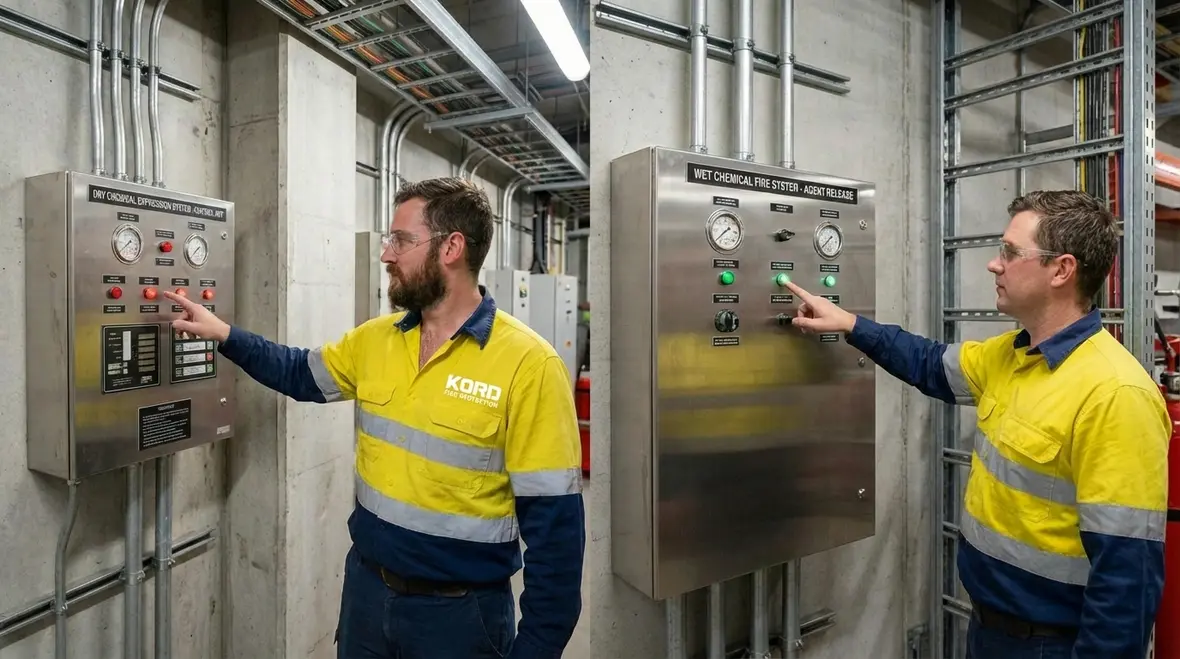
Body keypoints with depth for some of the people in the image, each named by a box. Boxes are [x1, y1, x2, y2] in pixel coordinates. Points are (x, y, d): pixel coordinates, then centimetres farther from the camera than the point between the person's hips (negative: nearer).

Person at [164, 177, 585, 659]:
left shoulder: (528, 364, -22)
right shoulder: (375, 339, -1)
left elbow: (554, 523, -19)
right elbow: (303, 375, 20)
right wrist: (225, 336, 10)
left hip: (459, 609, -5)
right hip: (365, 586, 6)